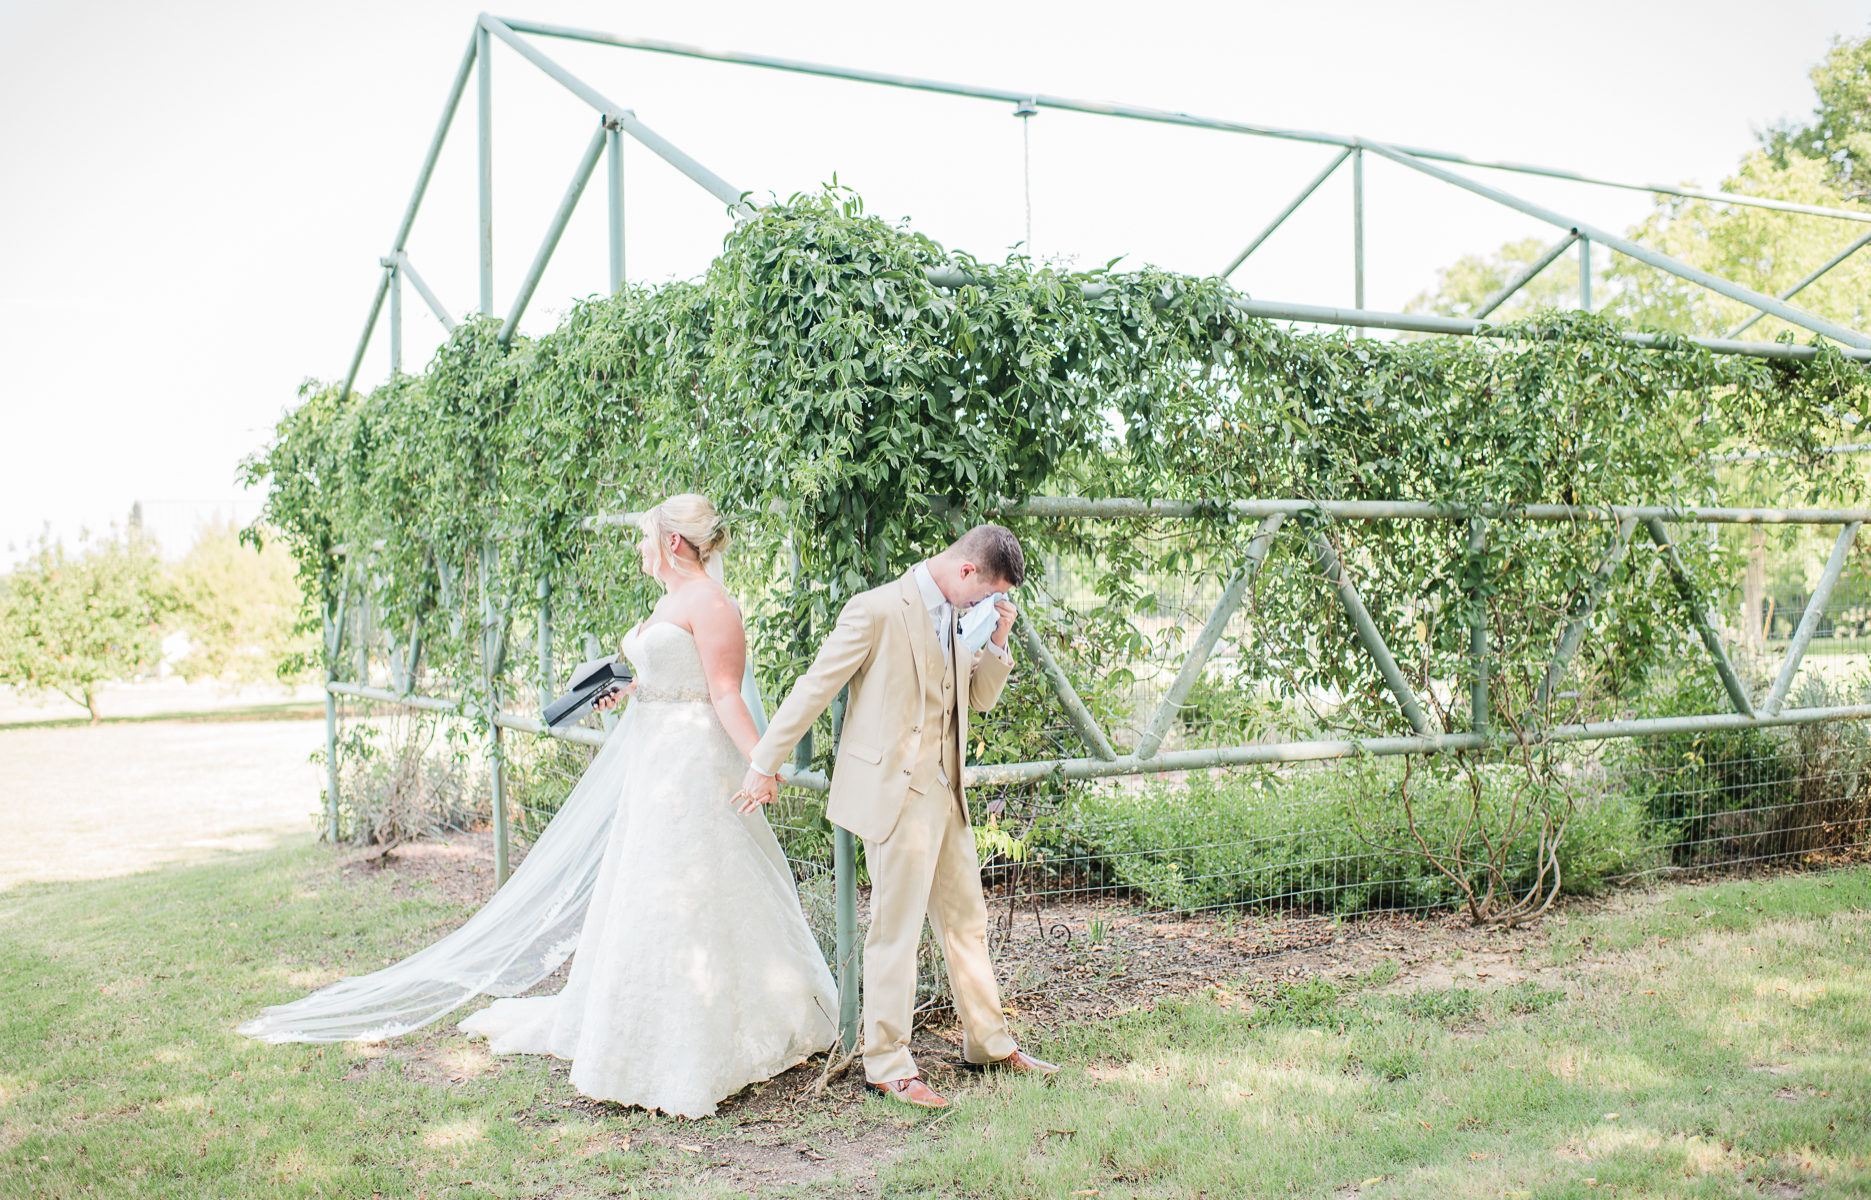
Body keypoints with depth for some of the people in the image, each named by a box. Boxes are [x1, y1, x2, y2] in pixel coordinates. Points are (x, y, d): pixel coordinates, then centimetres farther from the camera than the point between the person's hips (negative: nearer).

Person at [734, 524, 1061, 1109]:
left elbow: (982, 697, 19)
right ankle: (887, 1064, 12)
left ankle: (989, 1042, 31)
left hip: (944, 792, 8)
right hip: (894, 792, -8)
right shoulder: (878, 610, -14)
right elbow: (815, 687, -12)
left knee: (966, 919, 17)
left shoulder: (955, 617, 11)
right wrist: (765, 764, -9)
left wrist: (996, 642, 1)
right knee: (896, 929, -1)